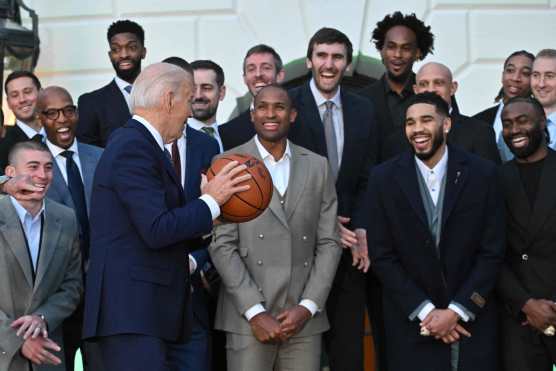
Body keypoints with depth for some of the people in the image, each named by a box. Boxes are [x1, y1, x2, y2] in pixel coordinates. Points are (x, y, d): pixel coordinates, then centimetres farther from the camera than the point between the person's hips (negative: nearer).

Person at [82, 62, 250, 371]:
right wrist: (211, 201, -9)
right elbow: (157, 231, -20)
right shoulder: (133, 148, -13)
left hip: (140, 311, 10)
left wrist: (210, 207, 13)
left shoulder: (135, 144, 19)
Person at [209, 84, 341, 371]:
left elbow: (329, 243, 7)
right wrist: (255, 313, -10)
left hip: (304, 318, 3)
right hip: (248, 318, -2)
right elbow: (222, 245, -4)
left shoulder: (317, 167, 10)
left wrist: (307, 307, -4)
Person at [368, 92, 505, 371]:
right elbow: (382, 256, -4)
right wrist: (426, 311, -10)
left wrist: (456, 311, -10)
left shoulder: (482, 173, -3)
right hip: (411, 324, 0)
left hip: (473, 320, 0)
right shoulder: (384, 178, -3)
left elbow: (492, 252, -4)